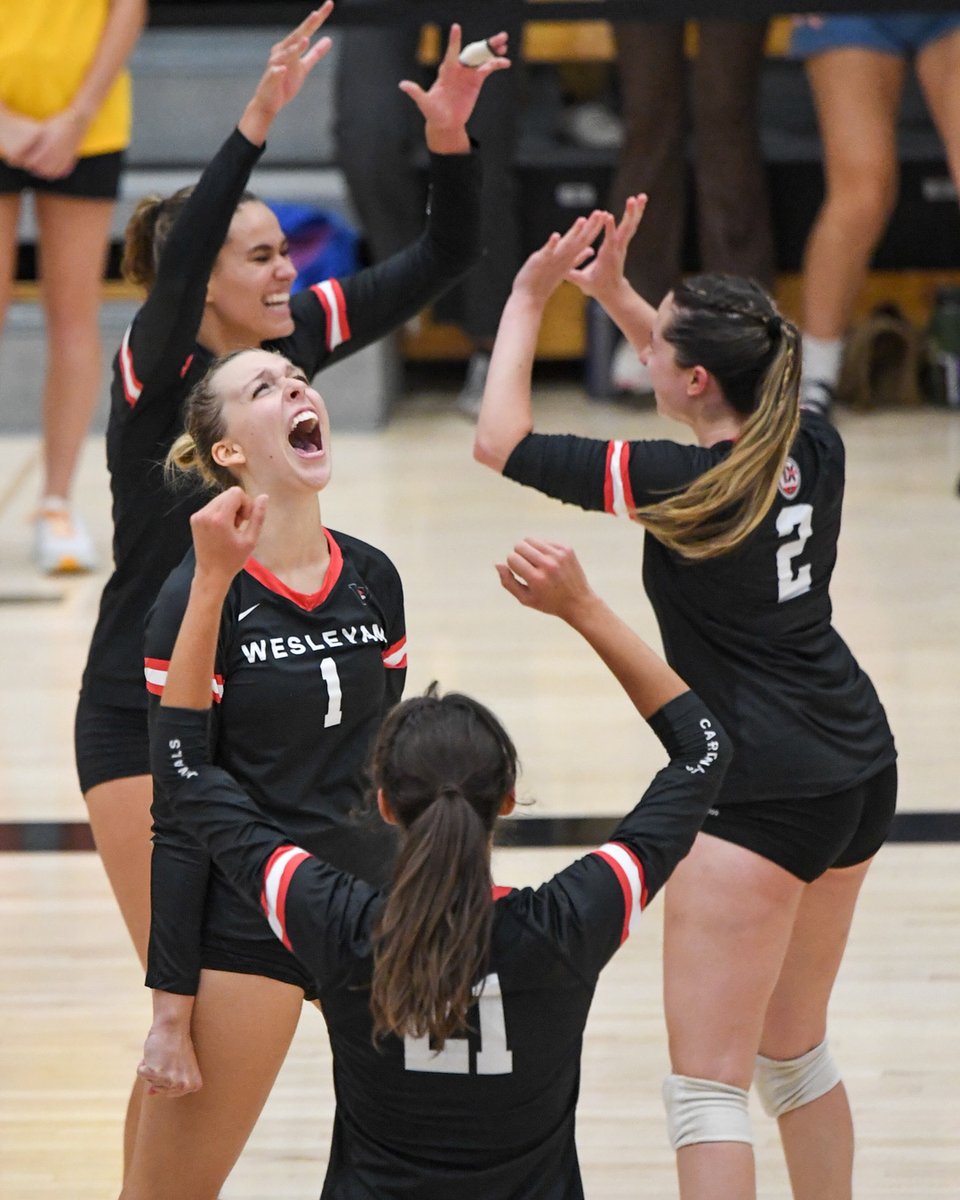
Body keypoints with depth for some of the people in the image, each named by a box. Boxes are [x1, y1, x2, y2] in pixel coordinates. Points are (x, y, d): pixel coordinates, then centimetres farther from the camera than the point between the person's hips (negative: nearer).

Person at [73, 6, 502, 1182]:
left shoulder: (294, 338, -1)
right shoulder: (154, 369, -17)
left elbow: (443, 255, -2)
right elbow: (178, 261, -38)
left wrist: (450, 140, -20)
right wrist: (256, 122, -49)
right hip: (142, 718, -6)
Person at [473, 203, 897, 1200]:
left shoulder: (683, 482, -19)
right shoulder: (811, 449, 1)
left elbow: (502, 440, -10)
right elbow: (726, 390, 26)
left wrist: (528, 299, 0)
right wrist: (613, 294, 21)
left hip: (760, 796, -8)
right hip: (857, 772, 8)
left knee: (706, 1081, -7)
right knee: (793, 1051, 23)